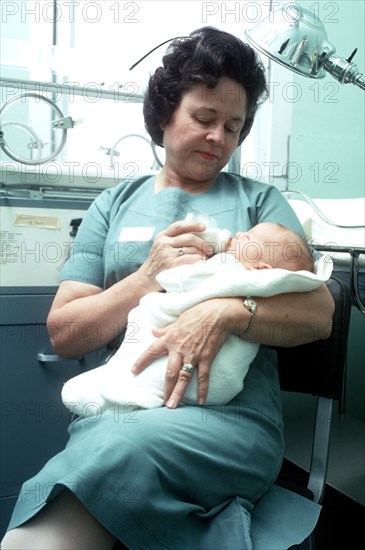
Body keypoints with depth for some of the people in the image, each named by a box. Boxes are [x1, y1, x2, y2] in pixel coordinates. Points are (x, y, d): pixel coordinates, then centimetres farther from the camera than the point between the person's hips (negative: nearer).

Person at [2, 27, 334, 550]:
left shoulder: (260, 201, 11)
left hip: (230, 413, 0)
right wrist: (149, 277, -8)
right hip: (114, 406, 1)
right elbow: (63, 334, 7)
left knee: (116, 449, -30)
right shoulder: (116, 204, 14)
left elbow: (319, 315, 1)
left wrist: (227, 311, -17)